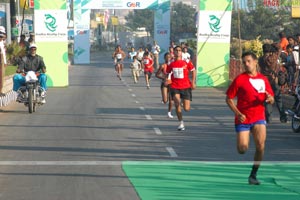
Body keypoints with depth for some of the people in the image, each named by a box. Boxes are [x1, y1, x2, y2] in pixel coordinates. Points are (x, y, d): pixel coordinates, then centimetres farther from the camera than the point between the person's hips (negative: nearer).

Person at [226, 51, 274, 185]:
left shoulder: (263, 79, 7)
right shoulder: (239, 79, -4)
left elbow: (271, 99, 13)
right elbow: (228, 99, -2)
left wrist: (270, 99, -12)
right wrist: (238, 113, -15)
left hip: (259, 118, 2)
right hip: (243, 119, -2)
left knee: (260, 146, -14)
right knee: (242, 149, -8)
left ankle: (253, 175, 3)